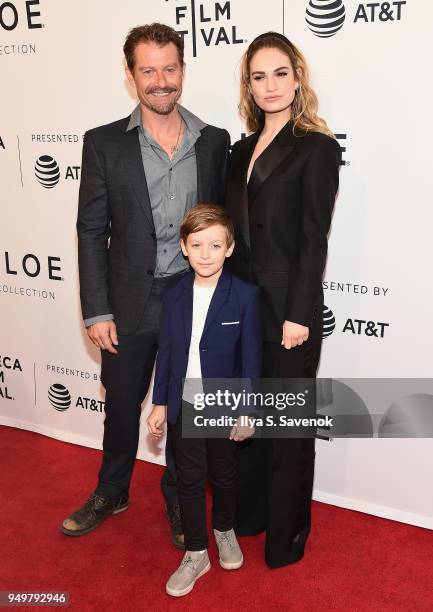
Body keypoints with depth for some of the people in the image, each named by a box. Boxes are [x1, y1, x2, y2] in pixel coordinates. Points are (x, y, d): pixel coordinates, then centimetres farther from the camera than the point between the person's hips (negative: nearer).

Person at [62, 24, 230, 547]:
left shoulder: (215, 142, 1)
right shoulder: (104, 143, -3)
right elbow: (91, 232, -3)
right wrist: (96, 311, -7)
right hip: (130, 305, 0)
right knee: (121, 406, 16)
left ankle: (178, 499, 38)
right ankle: (111, 493, 42)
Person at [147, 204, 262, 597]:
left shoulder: (245, 296, -14)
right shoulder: (174, 295, -3)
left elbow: (251, 358, -10)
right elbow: (166, 352, 3)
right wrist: (160, 403, 5)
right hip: (183, 406, 3)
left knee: (223, 475, 18)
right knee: (189, 479, 12)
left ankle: (224, 530, 45)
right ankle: (196, 554, 29)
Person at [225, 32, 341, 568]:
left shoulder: (316, 148, -8)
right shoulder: (244, 150, 12)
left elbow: (313, 239, -12)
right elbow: (236, 229, 11)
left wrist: (298, 315, -15)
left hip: (288, 306, -6)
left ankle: (286, 534, 27)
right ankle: (246, 511, 37)